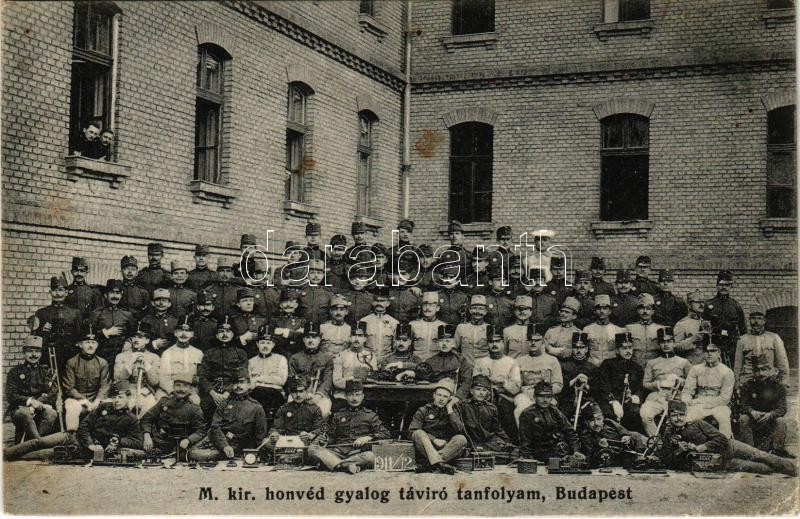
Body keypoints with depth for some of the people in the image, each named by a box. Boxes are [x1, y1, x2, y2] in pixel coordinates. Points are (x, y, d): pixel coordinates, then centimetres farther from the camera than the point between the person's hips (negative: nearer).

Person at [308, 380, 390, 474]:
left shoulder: (370, 416, 19)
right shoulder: (338, 415, 26)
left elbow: (385, 434, 10)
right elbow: (330, 437, 23)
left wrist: (368, 438, -6)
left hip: (358, 453, -2)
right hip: (337, 451, 2)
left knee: (370, 456, -38)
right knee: (312, 449, -26)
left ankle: (334, 464, -32)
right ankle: (346, 466, -41)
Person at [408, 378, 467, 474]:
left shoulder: (452, 412, 16)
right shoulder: (423, 411, 13)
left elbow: (459, 430, -4)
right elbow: (413, 430, -2)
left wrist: (449, 408, -2)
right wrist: (434, 440, -13)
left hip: (446, 448, 1)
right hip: (426, 449, -1)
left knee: (461, 439, -26)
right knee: (419, 433, -28)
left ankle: (430, 463, -36)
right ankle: (438, 464, -47)